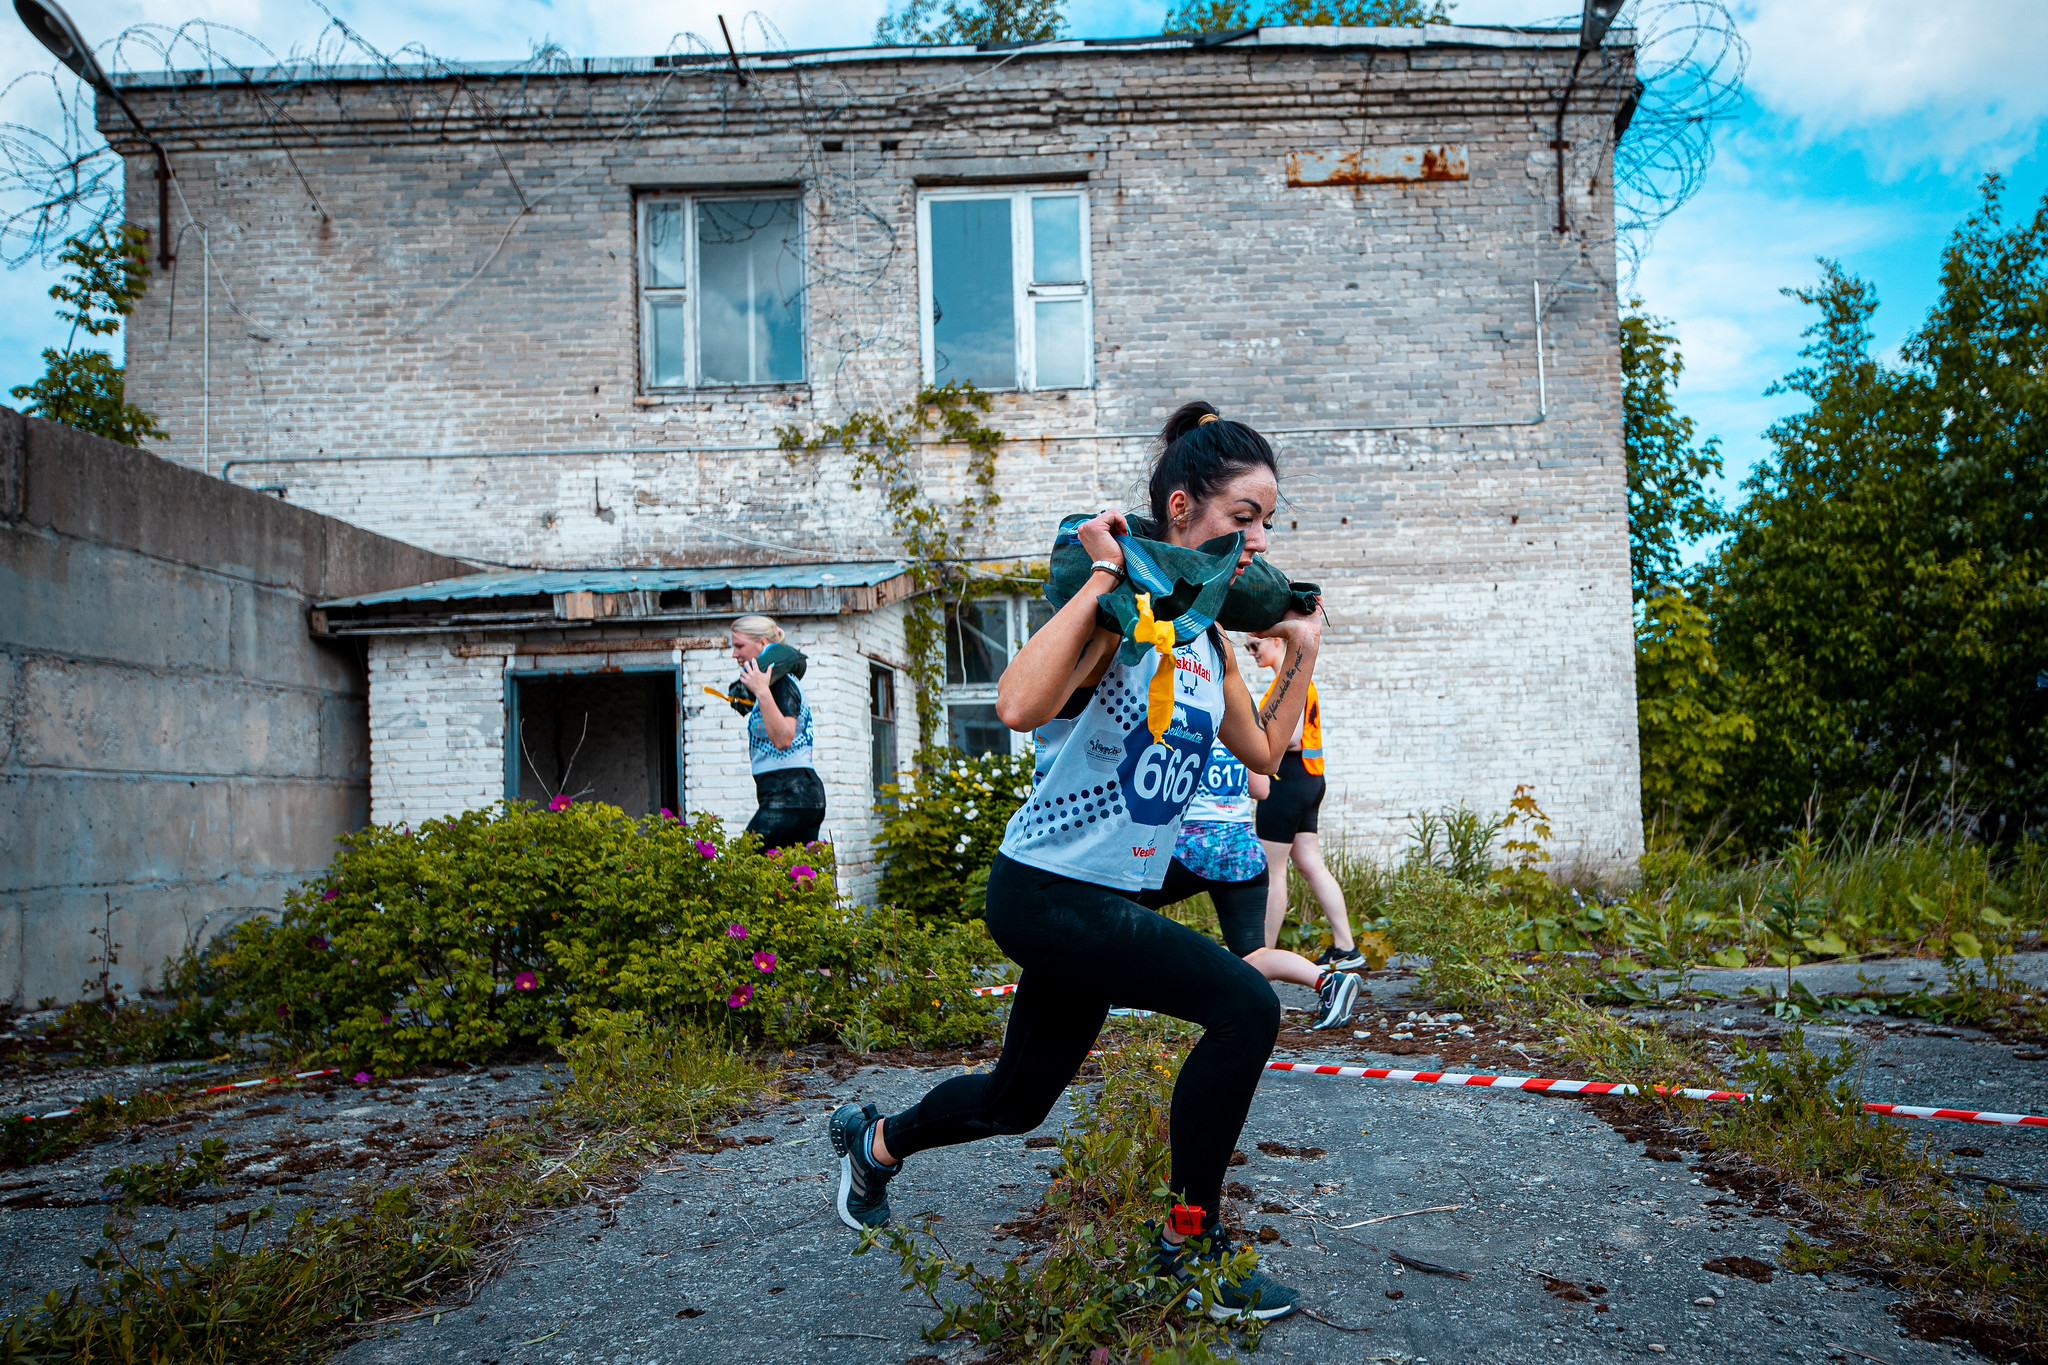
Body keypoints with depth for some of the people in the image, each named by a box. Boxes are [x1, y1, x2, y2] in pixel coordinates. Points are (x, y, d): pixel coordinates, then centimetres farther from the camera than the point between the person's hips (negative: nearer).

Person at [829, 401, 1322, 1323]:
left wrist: (1301, 652, 12)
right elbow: (1019, 706, -35)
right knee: (1245, 1008, -18)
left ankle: (875, 1141, 48)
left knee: (1018, 1101, 20)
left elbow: (1264, 753, 19)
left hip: (1104, 901, 9)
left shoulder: (1207, 637, 9)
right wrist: (1101, 578, -28)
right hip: (1047, 892, -9)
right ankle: (1189, 1242, 0)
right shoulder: (1116, 612, -16)